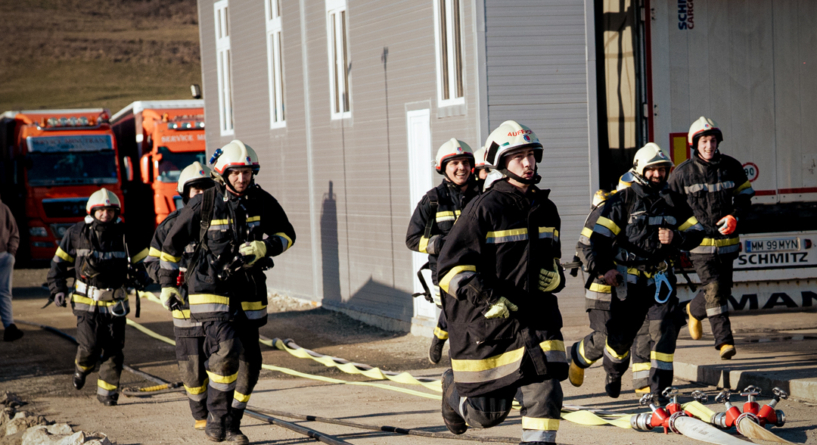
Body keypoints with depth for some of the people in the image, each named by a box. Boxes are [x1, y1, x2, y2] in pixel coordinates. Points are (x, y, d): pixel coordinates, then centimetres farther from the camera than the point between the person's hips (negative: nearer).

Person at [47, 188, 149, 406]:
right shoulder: (77, 233, 0)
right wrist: (58, 289, 3)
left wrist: (145, 279, -7)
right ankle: (82, 368, 24)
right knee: (90, 346, -10)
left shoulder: (125, 235, 1)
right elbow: (59, 263, 11)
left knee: (113, 349, -2)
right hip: (87, 301, -1)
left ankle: (107, 391, 10)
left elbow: (141, 261, 11)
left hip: (115, 303, 1)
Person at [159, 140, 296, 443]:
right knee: (226, 349, -24)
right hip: (210, 289, -5)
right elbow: (173, 242, 2)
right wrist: (167, 284, 7)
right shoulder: (203, 205, -9)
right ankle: (216, 420, -11)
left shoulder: (262, 202, -1)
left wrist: (265, 247, -13)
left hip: (248, 291, 5)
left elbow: (287, 234, 9)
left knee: (249, 362, 8)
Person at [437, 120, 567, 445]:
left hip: (536, 318, 5)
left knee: (544, 392, -12)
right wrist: (487, 300, -25)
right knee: (488, 411, 7)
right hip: (486, 321, -5)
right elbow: (451, 268, -12)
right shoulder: (485, 209, -10)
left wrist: (554, 277, 3)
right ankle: (454, 390, 41)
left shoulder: (545, 210, 11)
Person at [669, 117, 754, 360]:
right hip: (699, 242, -3)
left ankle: (694, 310, 41)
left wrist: (734, 216, -7)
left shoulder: (731, 166, 2)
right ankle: (724, 341, -14)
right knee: (713, 288, -15)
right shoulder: (682, 173, -3)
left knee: (723, 290, 10)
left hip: (727, 241, 3)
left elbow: (745, 195, 12)